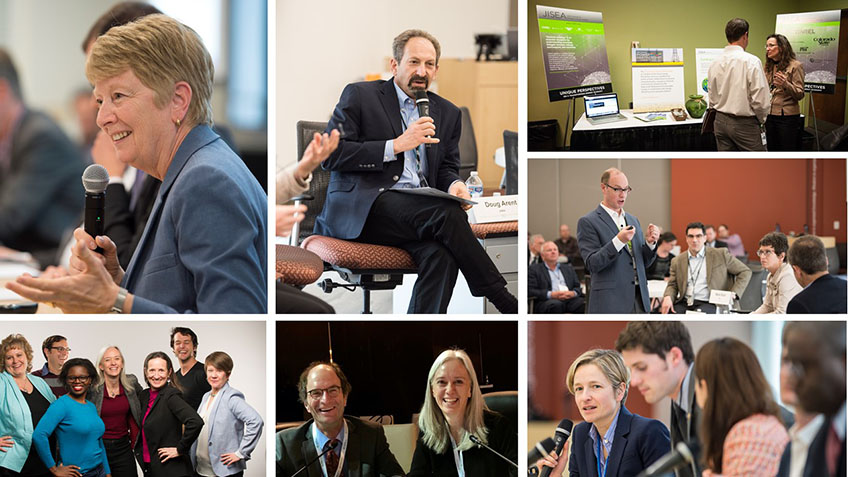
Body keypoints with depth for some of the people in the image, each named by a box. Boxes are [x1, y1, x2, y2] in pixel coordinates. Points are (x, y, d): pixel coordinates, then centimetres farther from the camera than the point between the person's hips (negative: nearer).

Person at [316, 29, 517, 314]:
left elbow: (446, 168, 25)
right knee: (446, 213, -30)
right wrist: (396, 145, -11)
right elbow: (330, 156, -4)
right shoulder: (359, 96, 5)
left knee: (440, 255, -32)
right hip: (362, 209, -5)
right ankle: (506, 304, -22)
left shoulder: (448, 114, 21)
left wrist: (453, 184, -2)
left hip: (420, 212, 5)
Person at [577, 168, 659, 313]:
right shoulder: (588, 222, -2)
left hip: (639, 301, 6)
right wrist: (618, 241, -23)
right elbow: (592, 264, -11)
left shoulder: (633, 220, 18)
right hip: (609, 303, -6)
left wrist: (650, 242, -1)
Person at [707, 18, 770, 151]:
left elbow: (712, 99, 10)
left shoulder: (715, 63, 4)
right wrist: (762, 119, 2)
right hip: (745, 123, -6)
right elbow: (760, 99, -15)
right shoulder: (751, 61, -14)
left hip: (721, 121, 6)